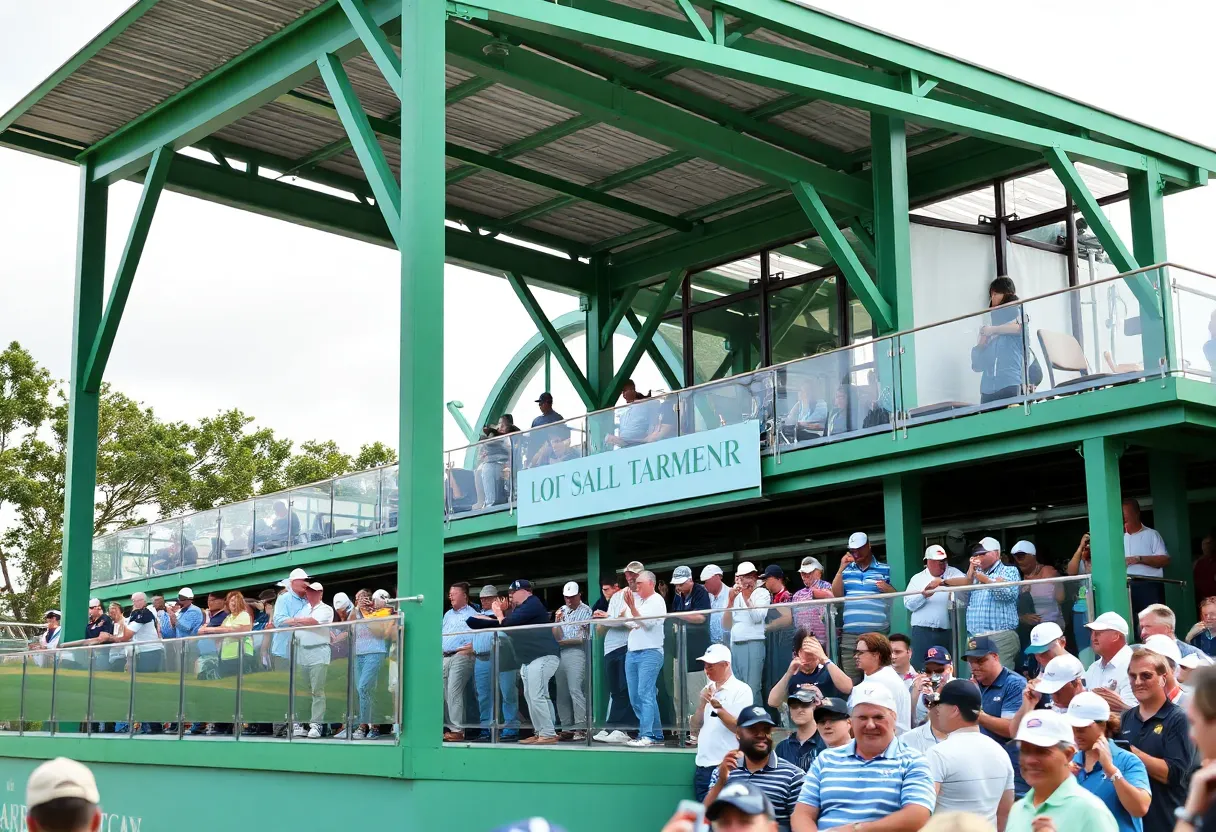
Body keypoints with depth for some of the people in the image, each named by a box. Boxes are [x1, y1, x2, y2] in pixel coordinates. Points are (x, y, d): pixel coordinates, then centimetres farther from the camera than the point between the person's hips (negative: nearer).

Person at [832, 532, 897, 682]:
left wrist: (888, 589, -12)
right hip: (850, 634, 2)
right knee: (851, 681, -2)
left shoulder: (885, 570, 9)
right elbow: (836, 594, 3)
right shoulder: (846, 570, 16)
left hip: (878, 634, -2)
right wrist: (842, 568, 0)